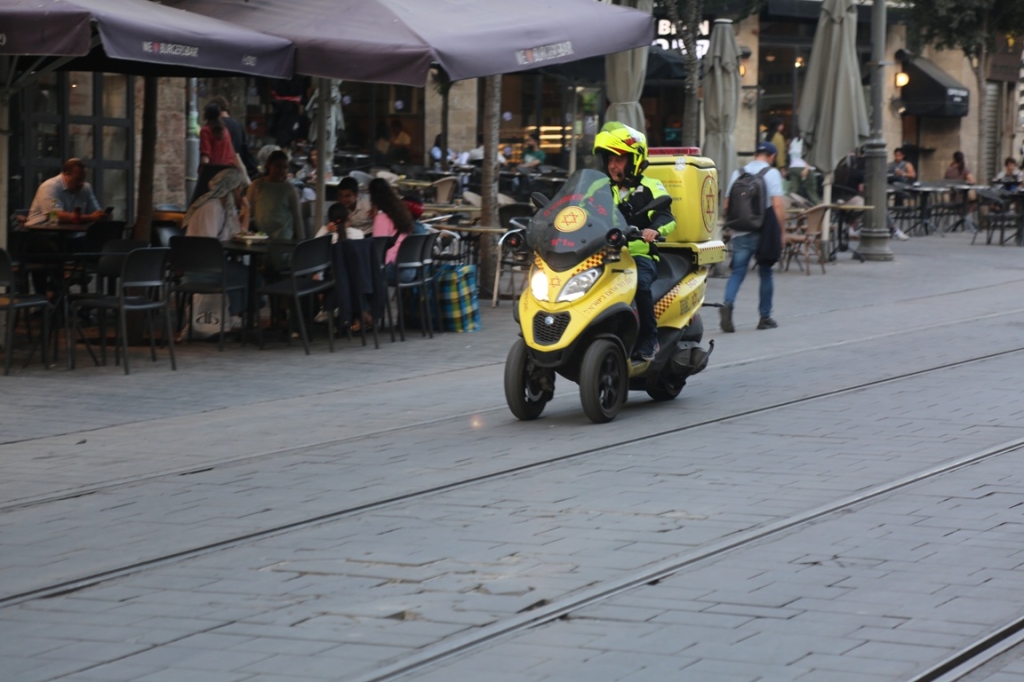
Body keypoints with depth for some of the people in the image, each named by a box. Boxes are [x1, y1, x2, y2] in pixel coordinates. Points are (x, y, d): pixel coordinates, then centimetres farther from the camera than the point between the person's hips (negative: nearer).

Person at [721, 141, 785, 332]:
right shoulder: (772, 173, -3)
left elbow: (727, 205, 9)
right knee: (765, 274, 12)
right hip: (764, 232, -2)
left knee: (737, 272, 1)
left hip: (741, 233, 2)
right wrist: (782, 231, -6)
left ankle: (728, 304, -25)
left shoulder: (738, 173, 9)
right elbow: (777, 204, -12)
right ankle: (765, 317, 17)